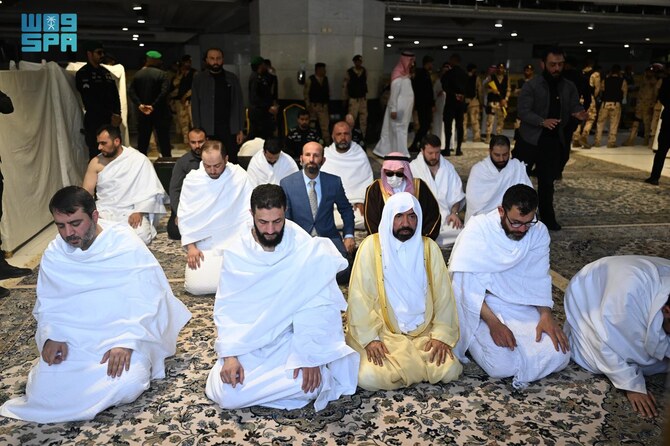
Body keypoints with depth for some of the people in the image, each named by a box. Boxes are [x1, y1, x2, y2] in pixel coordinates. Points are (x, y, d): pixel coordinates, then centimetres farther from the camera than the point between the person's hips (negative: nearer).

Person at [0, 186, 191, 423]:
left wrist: (127, 341, -26)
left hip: (123, 334, -3)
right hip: (73, 340, 4)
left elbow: (145, 301, -14)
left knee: (127, 385, -28)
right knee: (43, 388, -18)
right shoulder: (53, 254, 0)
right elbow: (48, 302, 8)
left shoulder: (127, 246, -13)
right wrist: (52, 336, -12)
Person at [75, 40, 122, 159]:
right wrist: (110, 116, -11)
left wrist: (117, 114, -3)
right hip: (94, 122, -6)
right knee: (97, 157, -7)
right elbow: (91, 101, -9)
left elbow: (115, 94, 13)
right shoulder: (83, 74, -2)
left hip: (111, 121, 6)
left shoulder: (105, 72, 18)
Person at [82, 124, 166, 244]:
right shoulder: (96, 162, 5)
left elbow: (150, 191, -9)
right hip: (104, 210, 3)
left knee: (141, 236, -31)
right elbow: (87, 192, 6)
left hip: (131, 211, -3)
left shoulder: (139, 159, -7)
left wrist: (138, 212, -23)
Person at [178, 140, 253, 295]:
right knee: (196, 285, -15)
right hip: (203, 245, 1)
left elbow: (248, 212, -5)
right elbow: (184, 216, 1)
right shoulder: (191, 179, -3)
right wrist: (191, 247, -8)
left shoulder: (240, 176, -8)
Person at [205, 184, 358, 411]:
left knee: (309, 382, -29)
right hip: (248, 342, 3)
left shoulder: (307, 250, -14)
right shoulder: (236, 252, -7)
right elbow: (227, 308, -5)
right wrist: (229, 355, -16)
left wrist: (309, 356, -20)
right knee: (226, 395, -16)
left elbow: (315, 306, -14)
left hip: (290, 338, -2)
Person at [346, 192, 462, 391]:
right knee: (369, 377, -25)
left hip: (423, 332, 3)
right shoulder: (371, 246, -6)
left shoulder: (429, 247, 3)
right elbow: (360, 297, -9)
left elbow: (443, 294, 1)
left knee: (450, 370, -18)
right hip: (381, 332, -2)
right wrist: (370, 338, -18)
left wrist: (442, 335, -10)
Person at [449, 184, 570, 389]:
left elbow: (539, 278, 2)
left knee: (558, 356, -15)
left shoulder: (539, 231, -3)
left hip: (522, 307, 4)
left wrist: (546, 314, -16)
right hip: (481, 308, -4)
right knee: (503, 366, -23)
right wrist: (493, 322, -27)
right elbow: (466, 283, -19)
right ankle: (479, 338, 8)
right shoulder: (478, 228, -16)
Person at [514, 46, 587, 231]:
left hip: (554, 141, 4)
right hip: (530, 139, -4)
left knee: (547, 181, 12)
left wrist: (579, 113, -19)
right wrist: (543, 121, -31)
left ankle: (547, 218, 23)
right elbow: (523, 112, -16)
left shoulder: (569, 87, 7)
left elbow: (575, 106, 6)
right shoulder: (531, 86, -9)